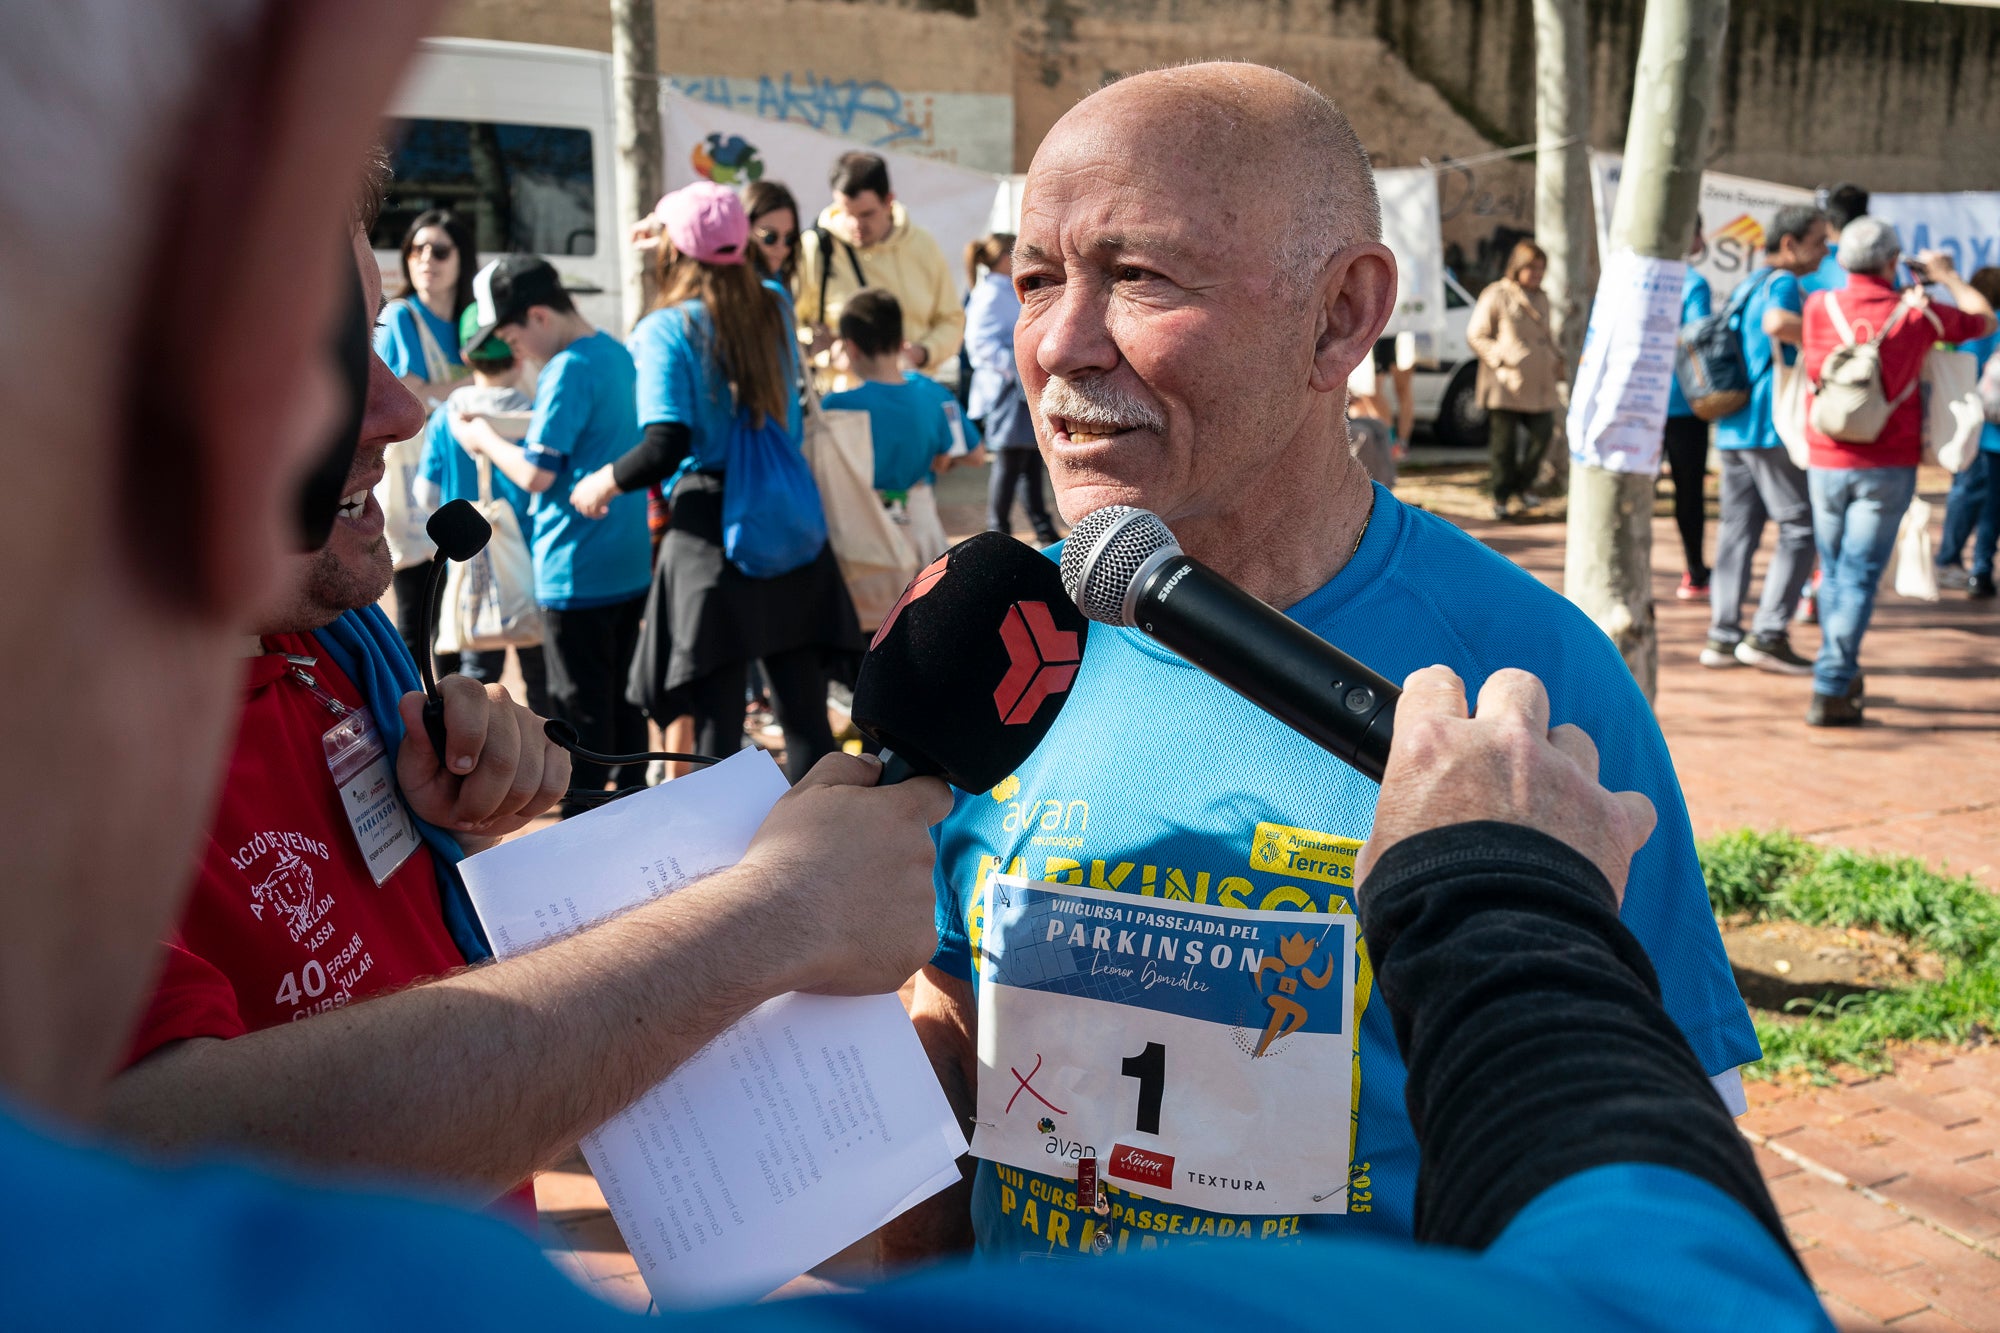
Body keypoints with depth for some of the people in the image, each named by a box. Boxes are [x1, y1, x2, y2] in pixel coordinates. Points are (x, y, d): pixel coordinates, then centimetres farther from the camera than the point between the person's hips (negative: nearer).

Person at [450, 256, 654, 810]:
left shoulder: (568, 370, -17)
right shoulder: (617, 354, 10)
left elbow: (536, 473, -20)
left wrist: (485, 438, -3)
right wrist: (503, 436, 11)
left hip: (575, 573, -8)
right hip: (629, 565, 9)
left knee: (580, 709, 1)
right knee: (622, 699, 17)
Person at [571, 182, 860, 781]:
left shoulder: (666, 329, -7)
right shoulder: (776, 304, 7)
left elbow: (666, 447, -17)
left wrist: (606, 480, 3)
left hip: (710, 530, -4)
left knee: (717, 724, 3)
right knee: (805, 715, 10)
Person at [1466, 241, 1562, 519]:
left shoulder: (1541, 298, 18)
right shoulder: (1496, 296, -3)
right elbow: (1475, 336, -5)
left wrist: (1556, 359, 12)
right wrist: (1502, 359, -14)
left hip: (1539, 383, 6)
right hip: (1506, 384, -6)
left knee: (1542, 433, 0)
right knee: (1504, 441, -1)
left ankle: (1524, 485, 22)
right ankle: (1501, 497, 11)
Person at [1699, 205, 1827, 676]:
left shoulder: (1748, 284, 20)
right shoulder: (1783, 282, -9)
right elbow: (1777, 322, -31)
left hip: (1733, 426, 9)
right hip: (1771, 425, -9)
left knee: (1738, 528, 8)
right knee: (1800, 526, -4)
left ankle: (1723, 635, 8)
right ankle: (1768, 634, -7)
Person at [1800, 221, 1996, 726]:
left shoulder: (1819, 306, -4)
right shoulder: (1917, 316, -4)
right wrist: (1947, 276, 29)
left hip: (1826, 463, 2)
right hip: (1888, 468, -2)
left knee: (1834, 573, 16)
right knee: (1859, 576, -2)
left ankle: (1843, 676, 28)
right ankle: (1830, 691, -9)